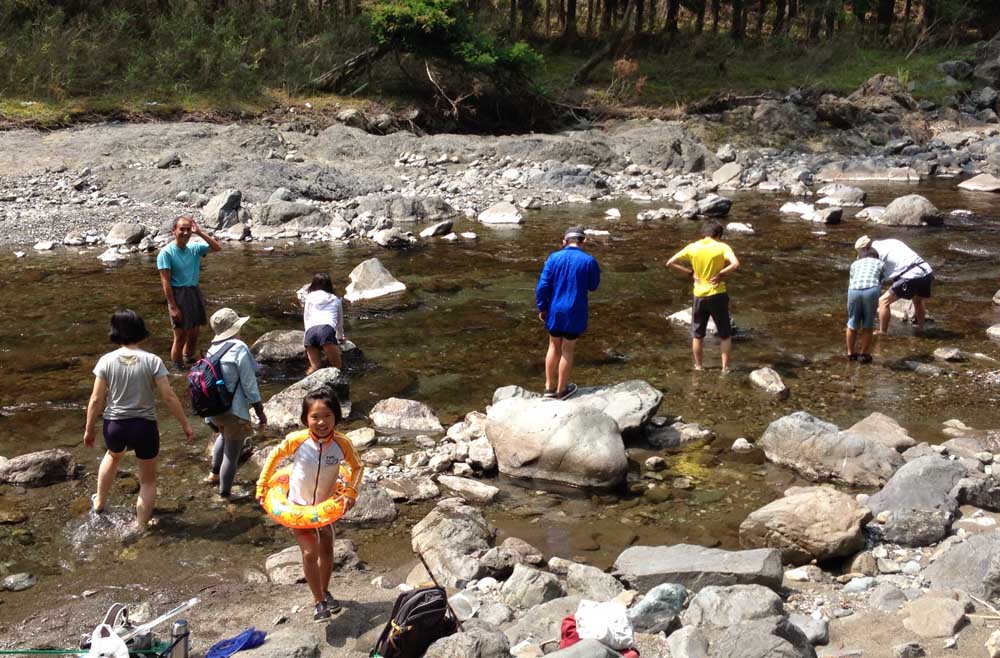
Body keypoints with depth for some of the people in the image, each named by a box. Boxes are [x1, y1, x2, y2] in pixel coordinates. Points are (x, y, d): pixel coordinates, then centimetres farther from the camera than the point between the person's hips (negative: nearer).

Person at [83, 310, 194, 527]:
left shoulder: (107, 361, -9)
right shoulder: (152, 361, -13)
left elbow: (96, 400, -6)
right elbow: (169, 397, -13)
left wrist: (89, 429, 7)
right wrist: (185, 425, -2)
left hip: (114, 426, 3)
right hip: (144, 427, -2)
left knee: (113, 455, 38)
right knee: (148, 480, 19)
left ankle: (99, 503, 52)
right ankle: (141, 527, 24)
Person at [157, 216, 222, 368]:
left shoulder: (194, 248, 3)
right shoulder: (166, 253, -12)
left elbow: (217, 247, -1)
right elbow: (165, 282, -13)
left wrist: (200, 232, -9)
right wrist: (173, 307, -17)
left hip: (195, 293, 6)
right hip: (178, 294, -6)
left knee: (194, 334, 15)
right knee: (180, 336, -2)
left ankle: (189, 361, 33)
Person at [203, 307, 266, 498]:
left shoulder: (212, 350, 1)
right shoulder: (239, 349, -18)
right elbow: (249, 384, -16)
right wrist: (260, 410, -6)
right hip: (234, 411, -7)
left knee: (224, 435, 35)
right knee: (232, 454, 7)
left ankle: (215, 473, 44)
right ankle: (225, 493, 17)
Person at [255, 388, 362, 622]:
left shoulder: (342, 444, -24)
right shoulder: (296, 440, -27)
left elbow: (357, 467, -4)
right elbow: (275, 456, -7)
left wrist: (351, 492, -15)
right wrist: (261, 486, -5)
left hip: (326, 504, 3)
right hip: (298, 505, -2)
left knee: (326, 550, 17)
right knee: (310, 552, -9)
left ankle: (325, 592, 40)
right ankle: (319, 602, 6)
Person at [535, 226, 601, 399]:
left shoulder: (553, 258, -5)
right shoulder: (588, 260, -11)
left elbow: (542, 285, -6)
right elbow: (593, 286, 2)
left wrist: (541, 307, 5)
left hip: (554, 310, 2)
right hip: (575, 313, -2)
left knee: (554, 347, 18)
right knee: (568, 350, 9)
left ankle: (549, 387, 25)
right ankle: (562, 389, 18)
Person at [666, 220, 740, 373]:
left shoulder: (692, 247, -1)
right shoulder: (722, 247, -9)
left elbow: (670, 263, -1)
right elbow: (735, 264, -25)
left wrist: (690, 272, 1)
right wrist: (720, 274, -11)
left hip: (699, 296, 2)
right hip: (718, 295, -2)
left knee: (697, 335, 17)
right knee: (725, 335, 12)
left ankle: (698, 367, 24)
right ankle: (725, 368, 11)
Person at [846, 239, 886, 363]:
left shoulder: (855, 263, 32)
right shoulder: (880, 263, 29)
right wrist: (876, 306, 34)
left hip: (854, 290, 2)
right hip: (871, 290, -1)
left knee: (853, 324, 20)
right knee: (868, 325, 16)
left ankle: (851, 353, 33)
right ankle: (864, 355, 23)